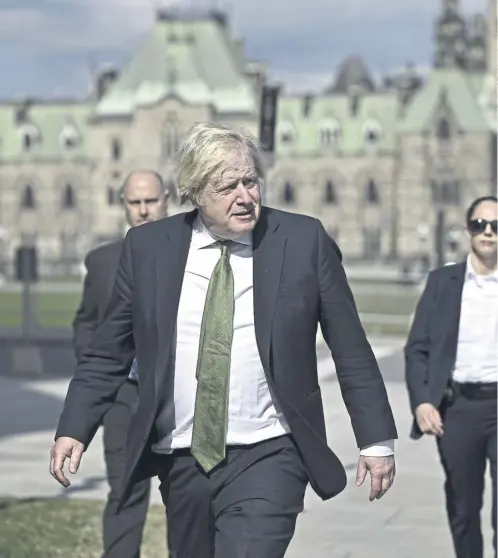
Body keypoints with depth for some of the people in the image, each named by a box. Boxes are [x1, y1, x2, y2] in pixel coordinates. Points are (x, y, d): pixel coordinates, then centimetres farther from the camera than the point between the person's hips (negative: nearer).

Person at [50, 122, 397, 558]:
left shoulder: (304, 241, -4)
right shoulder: (147, 248, 1)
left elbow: (352, 350, 1)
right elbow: (108, 353, 6)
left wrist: (377, 440, 1)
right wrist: (74, 429, -5)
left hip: (267, 460, -3)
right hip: (181, 461, 3)